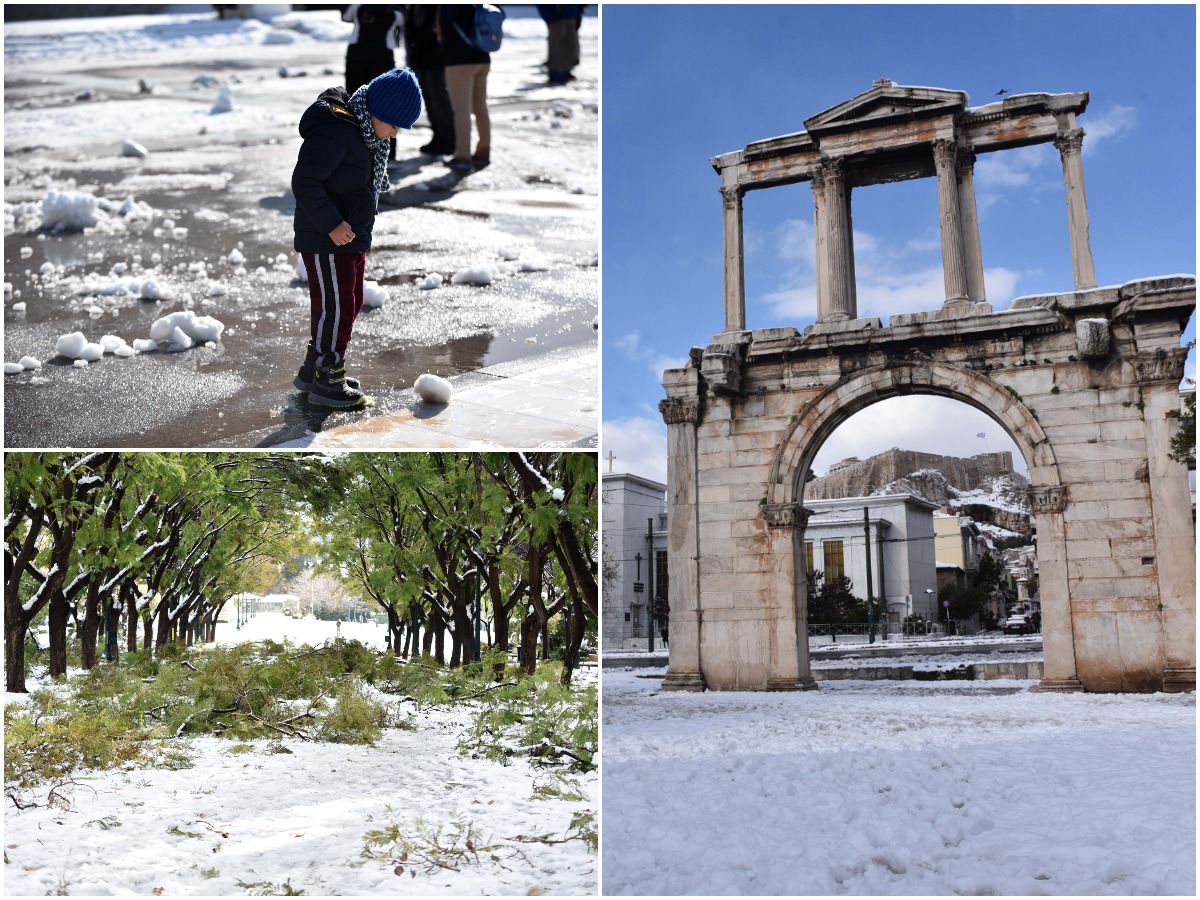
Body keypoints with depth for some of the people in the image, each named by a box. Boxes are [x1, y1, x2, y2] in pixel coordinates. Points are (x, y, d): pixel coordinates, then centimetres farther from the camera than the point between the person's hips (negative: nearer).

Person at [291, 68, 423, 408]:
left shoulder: (366, 132, 11)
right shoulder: (334, 131, -22)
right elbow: (305, 182, -25)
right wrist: (332, 224, -26)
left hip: (351, 239, 10)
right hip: (325, 242, -10)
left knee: (351, 304, 16)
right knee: (336, 307, -4)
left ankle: (312, 370, 28)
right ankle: (327, 381, 8)